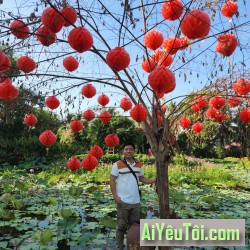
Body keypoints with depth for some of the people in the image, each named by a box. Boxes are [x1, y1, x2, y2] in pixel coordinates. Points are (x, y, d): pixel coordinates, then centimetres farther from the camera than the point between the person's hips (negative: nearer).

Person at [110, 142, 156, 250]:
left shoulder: (138, 164, 6)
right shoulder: (117, 164, -8)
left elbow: (142, 178, 13)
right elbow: (112, 181, -6)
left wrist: (154, 180, -1)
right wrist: (115, 196, -13)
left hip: (136, 201, 5)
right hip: (123, 201, -4)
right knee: (121, 226, 7)